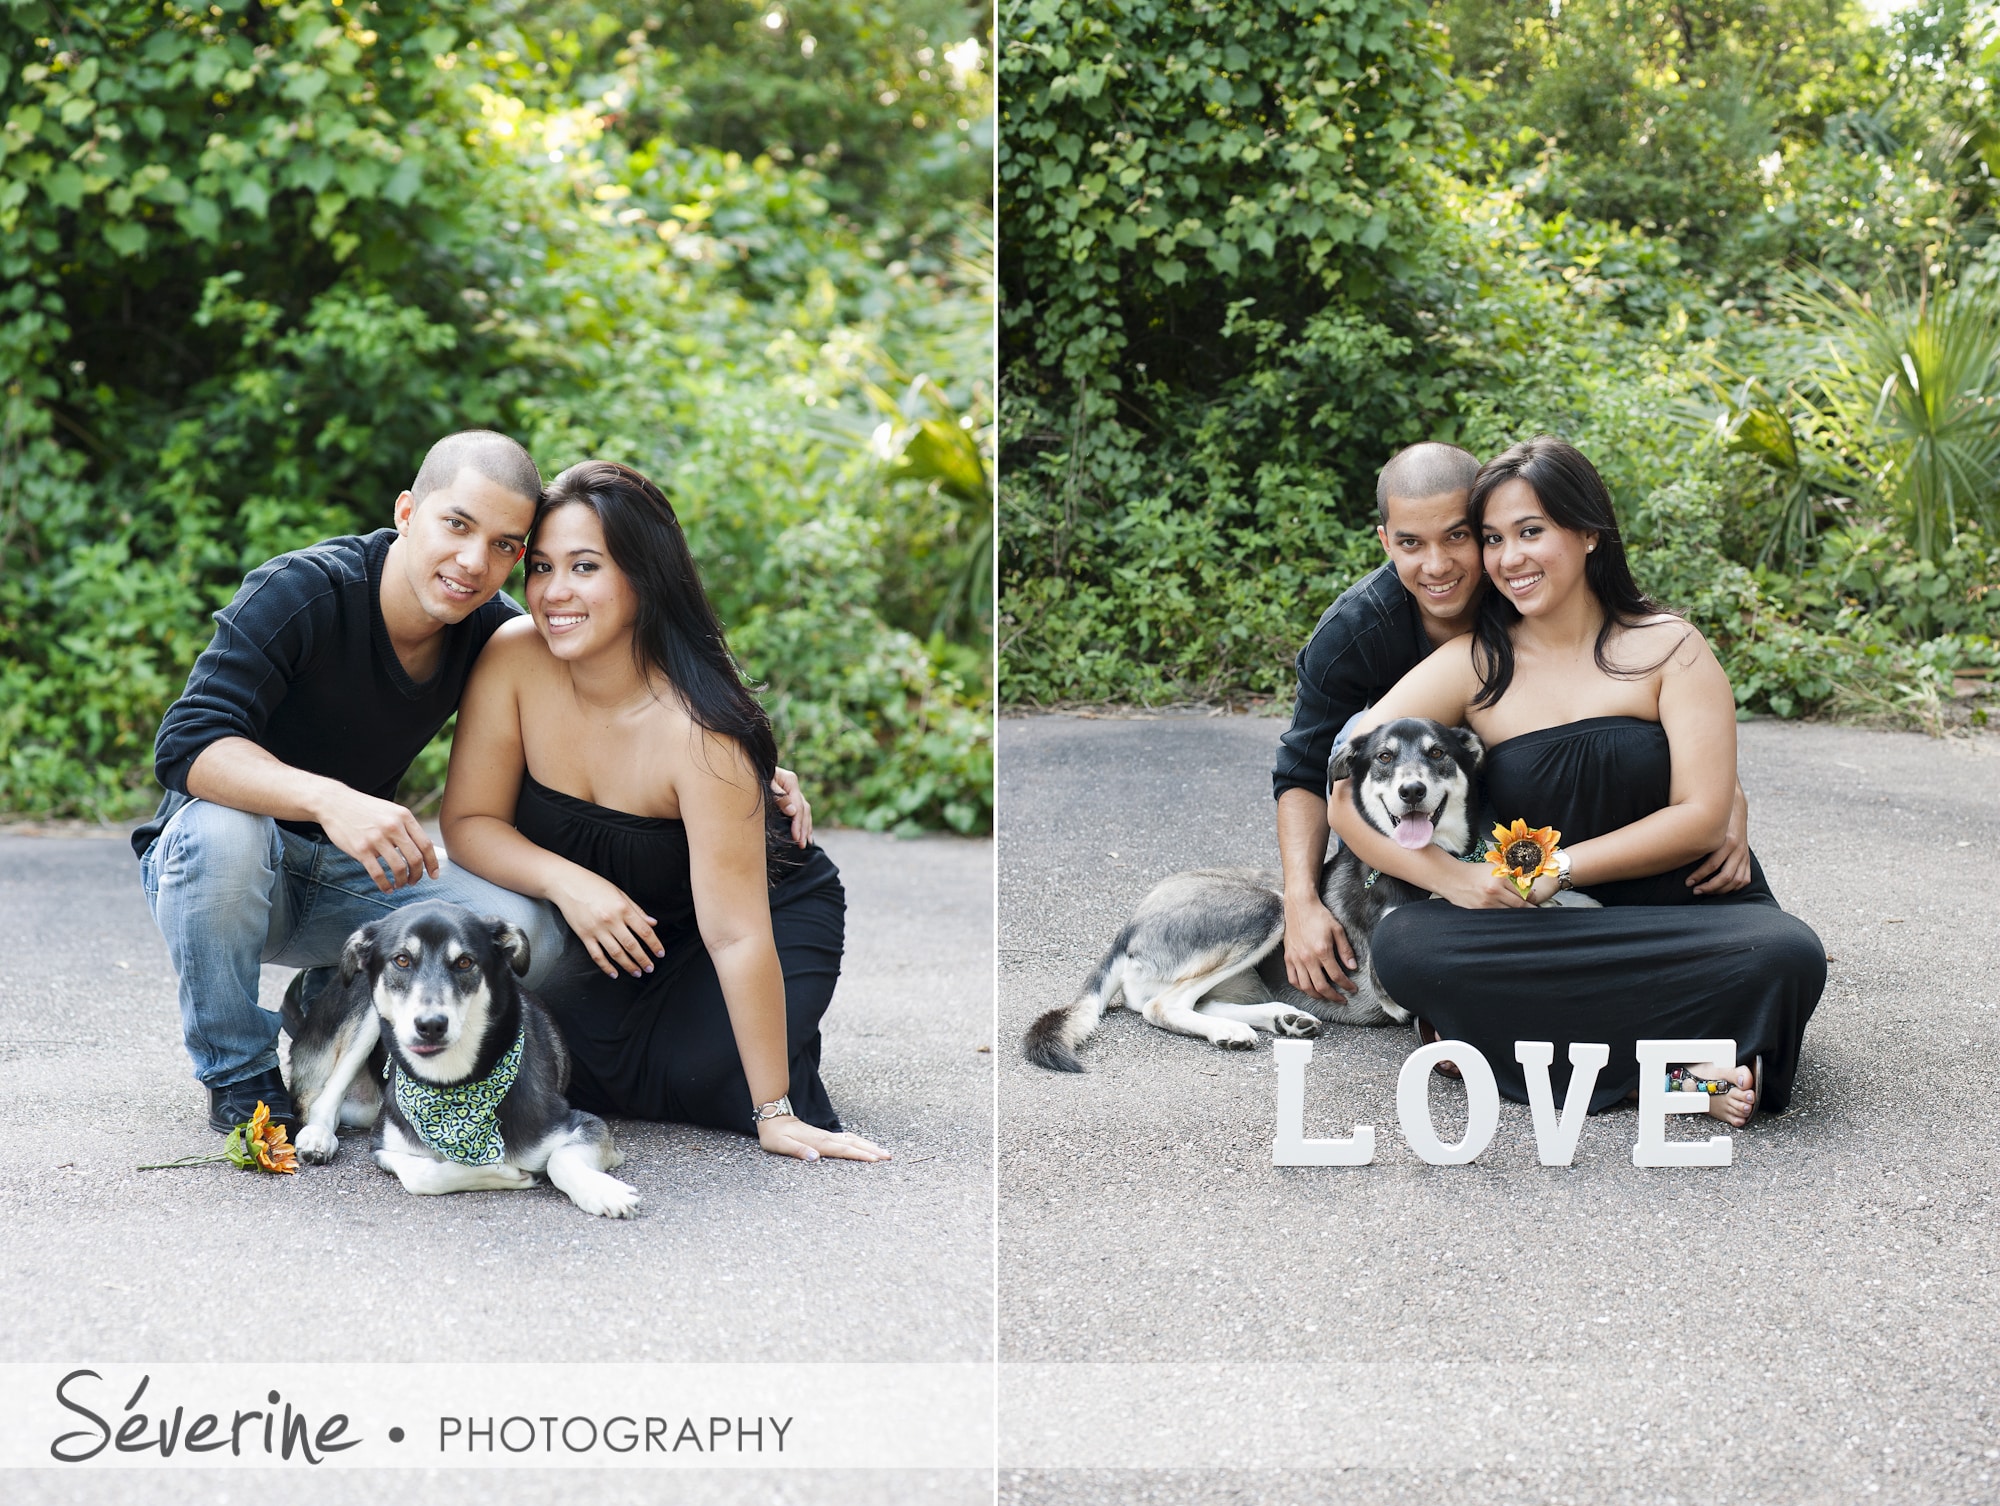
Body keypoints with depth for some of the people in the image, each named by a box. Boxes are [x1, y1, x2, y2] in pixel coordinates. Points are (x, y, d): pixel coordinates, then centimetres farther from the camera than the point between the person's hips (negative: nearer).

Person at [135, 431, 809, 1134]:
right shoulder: (299, 593, -24)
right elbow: (189, 744, -33)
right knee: (224, 825, -39)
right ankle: (238, 1072, -14)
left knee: (526, 931, -21)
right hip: (207, 867, -3)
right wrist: (330, 799, -50)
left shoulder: (490, 634, -8)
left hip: (346, 876, 4)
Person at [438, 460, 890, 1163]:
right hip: (619, 927, 4)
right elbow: (469, 822, -13)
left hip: (774, 915, -4)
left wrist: (774, 1113, -31)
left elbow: (735, 934, -34)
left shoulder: (697, 731, -35)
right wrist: (567, 882, -34)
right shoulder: (514, 661, -21)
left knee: (701, 1076, -24)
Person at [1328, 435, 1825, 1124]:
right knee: (1404, 944, -28)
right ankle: (1673, 1055, -26)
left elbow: (1702, 817, -8)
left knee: (1786, 956, -33)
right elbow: (1348, 795, -5)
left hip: (1689, 909, -2)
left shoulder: (1668, 648, 0)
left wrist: (1558, 869, -14)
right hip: (1545, 935, 2)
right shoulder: (1472, 666, 2)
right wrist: (1452, 877, -20)